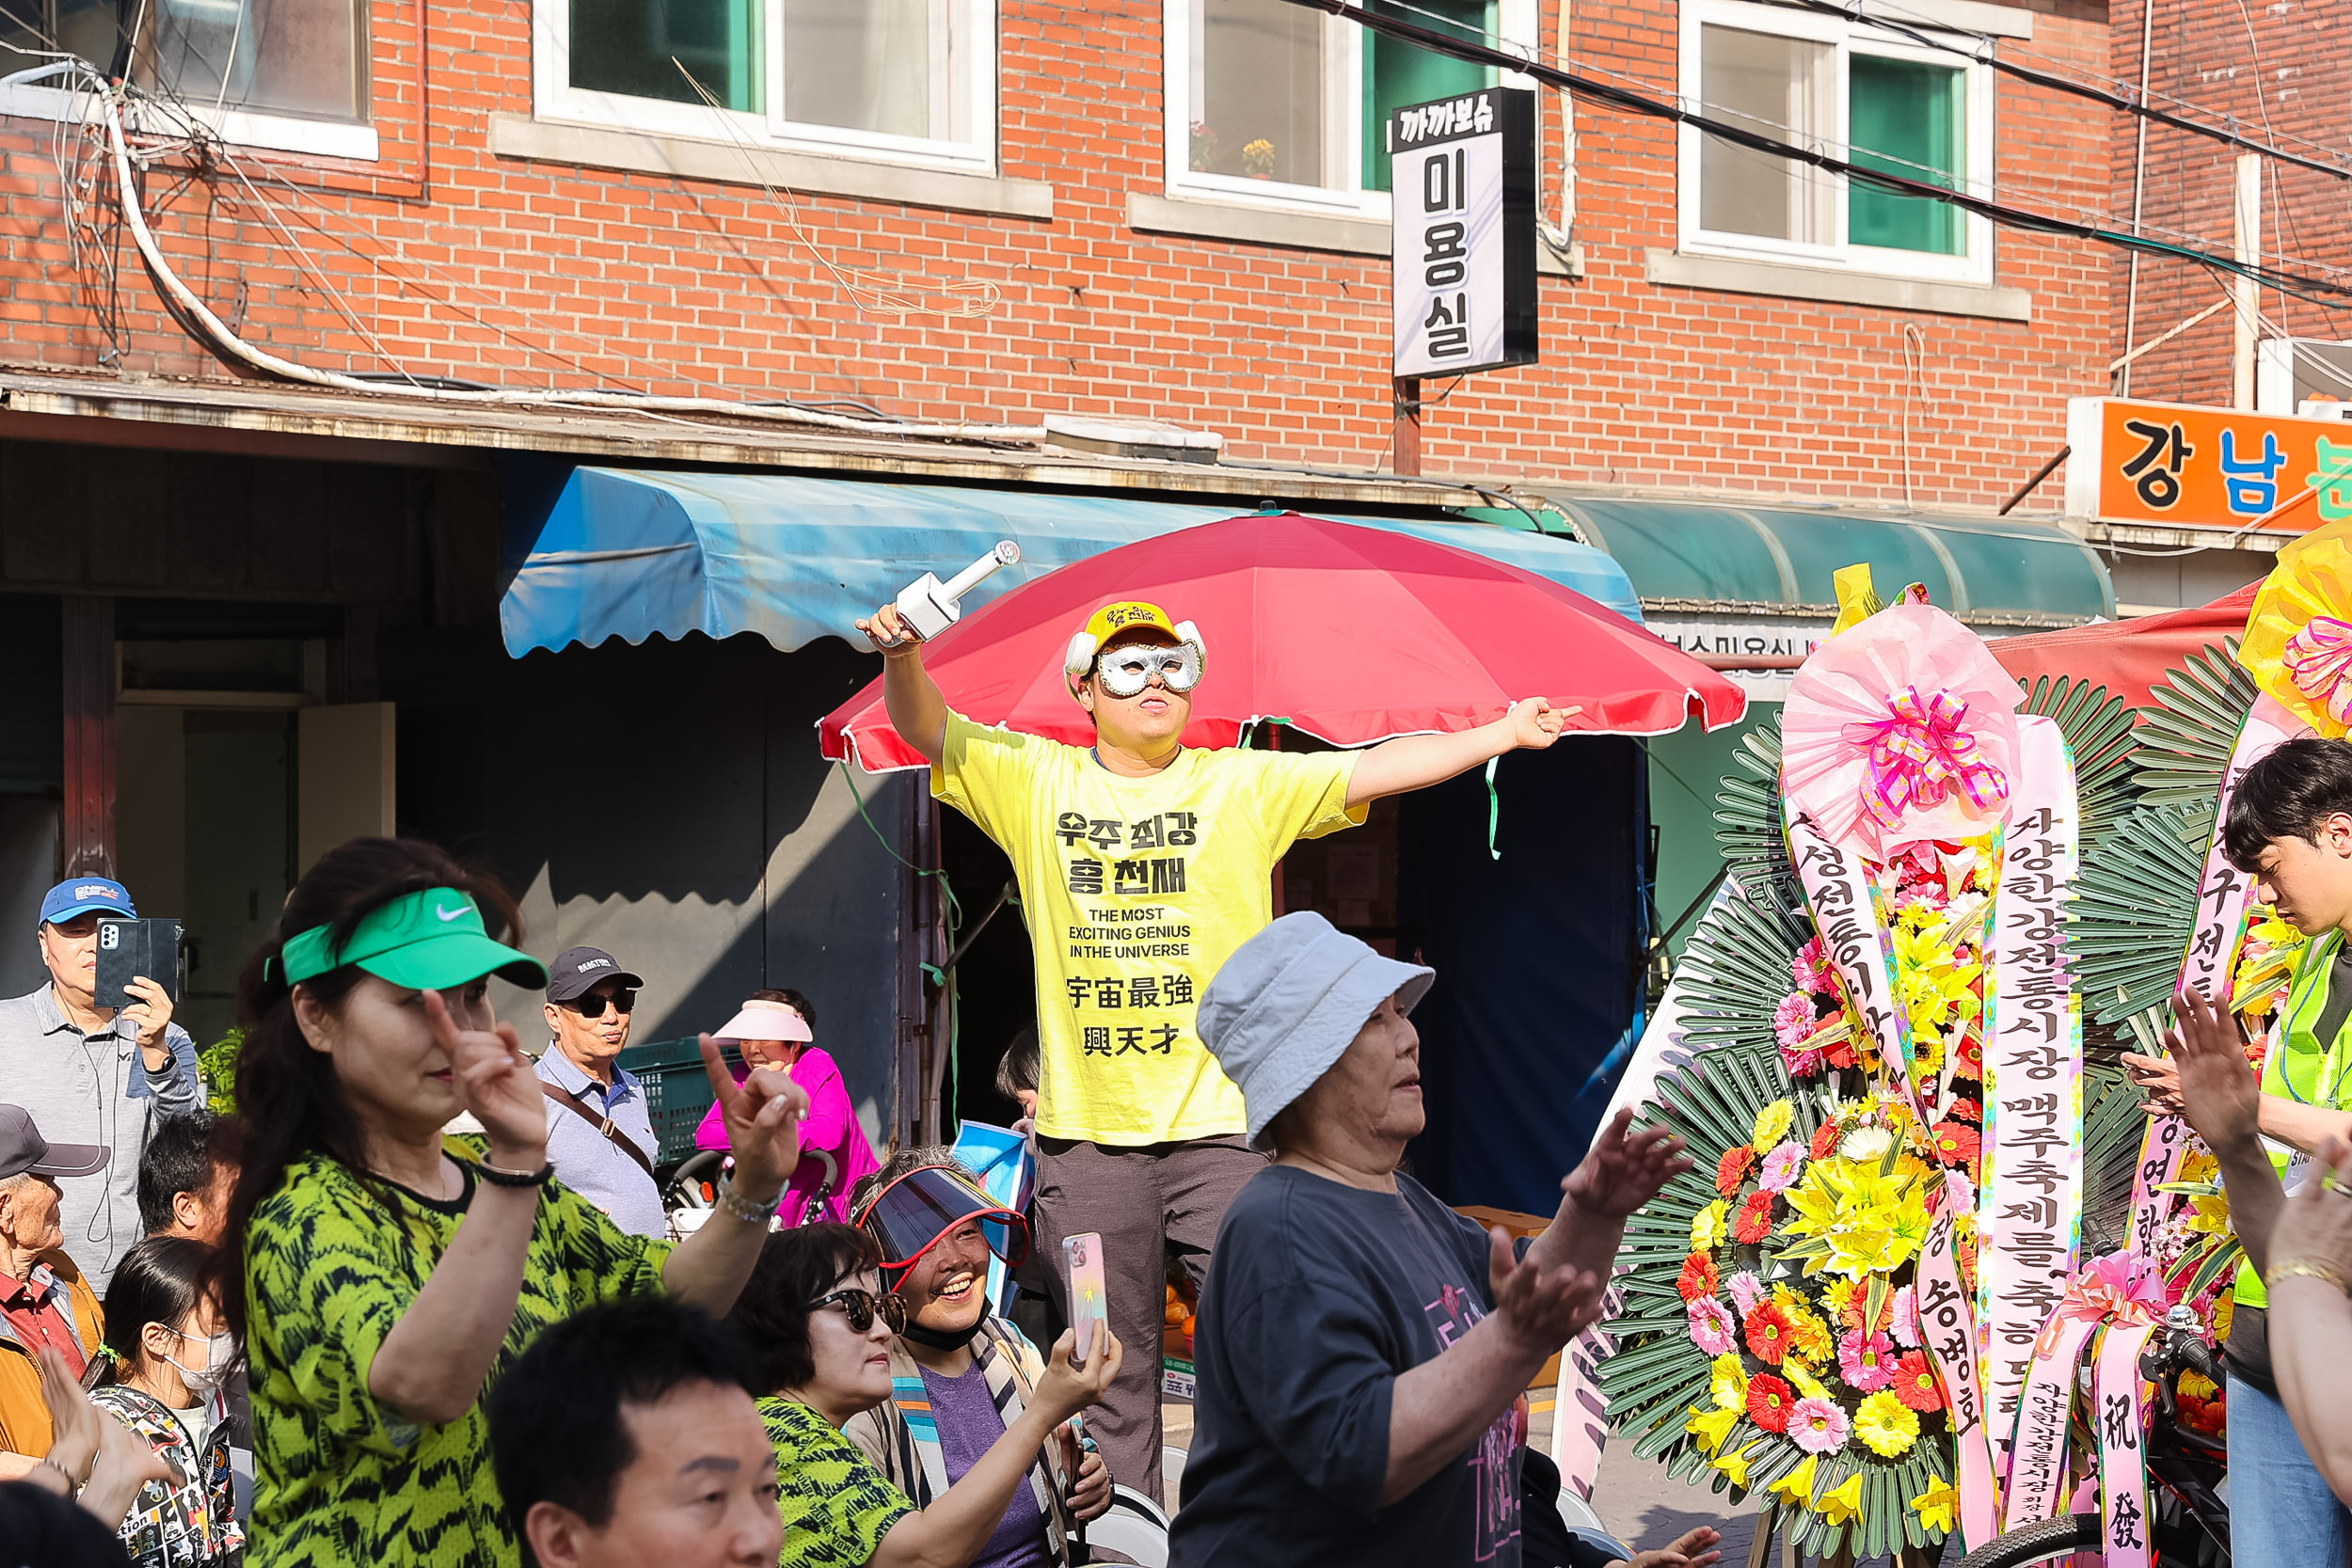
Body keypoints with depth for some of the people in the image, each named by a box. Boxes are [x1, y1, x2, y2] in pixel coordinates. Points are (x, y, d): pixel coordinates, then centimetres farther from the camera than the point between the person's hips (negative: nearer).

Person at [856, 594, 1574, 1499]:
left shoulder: (1248, 786, 5)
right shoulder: (1035, 781, 7)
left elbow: (1372, 770, -1)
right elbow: (927, 730, -1)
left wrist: (1501, 734, -9)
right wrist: (905, 657, -21)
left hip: (1220, 1120, -1)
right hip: (1086, 1129, 1)